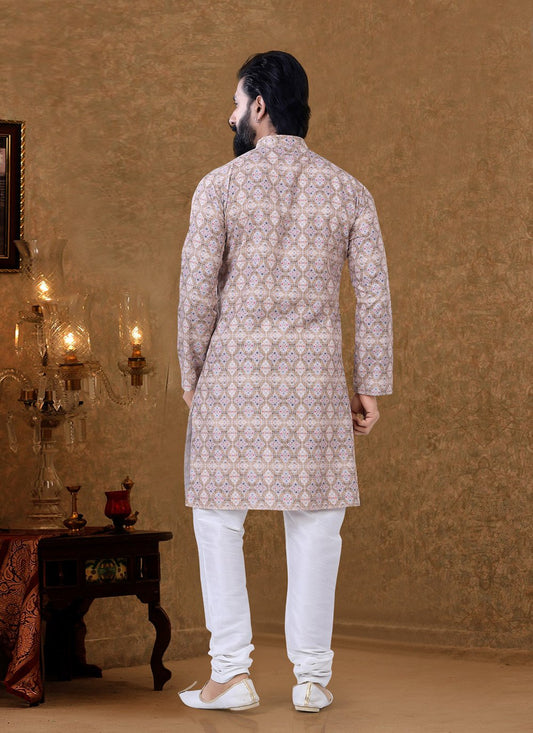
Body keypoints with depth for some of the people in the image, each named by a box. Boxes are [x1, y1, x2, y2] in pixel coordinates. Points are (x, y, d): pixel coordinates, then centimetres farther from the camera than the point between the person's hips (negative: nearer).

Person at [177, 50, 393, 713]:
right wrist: (370, 385, 7)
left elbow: (197, 291, -6)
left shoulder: (220, 186, -3)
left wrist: (191, 376, 5)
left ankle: (230, 674, 6)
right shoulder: (348, 190, 5)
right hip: (316, 380, 2)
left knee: (219, 522, 8)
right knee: (314, 526, 8)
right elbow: (374, 294, 1)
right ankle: (311, 677, 12)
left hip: (233, 374, -2)